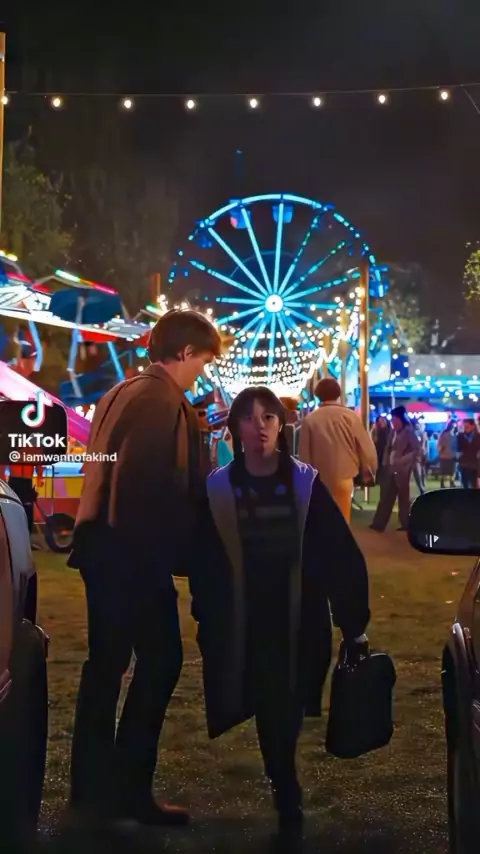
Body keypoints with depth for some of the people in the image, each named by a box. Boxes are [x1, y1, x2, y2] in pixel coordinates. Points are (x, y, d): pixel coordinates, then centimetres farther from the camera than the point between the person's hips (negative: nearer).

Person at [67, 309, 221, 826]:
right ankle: (128, 788, 5)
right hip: (135, 550, -10)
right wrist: (182, 549, -13)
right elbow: (166, 487, -22)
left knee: (106, 662, 14)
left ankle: (93, 787, 23)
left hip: (104, 543, 10)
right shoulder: (164, 401, -15)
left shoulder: (120, 394, 14)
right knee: (161, 658, -1)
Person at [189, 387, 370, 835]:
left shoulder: (306, 484, -6)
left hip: (299, 623, 0)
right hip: (244, 626, 0)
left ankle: (284, 791, 27)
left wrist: (353, 622, -8)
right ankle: (286, 794, 23)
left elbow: (341, 557, -6)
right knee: (269, 710, 3)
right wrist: (206, 621, 1)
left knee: (286, 709, 3)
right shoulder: (218, 488, -4)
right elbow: (203, 563, 2)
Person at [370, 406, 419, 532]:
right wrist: (385, 462, 5)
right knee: (386, 497, 6)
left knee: (403, 497, 2)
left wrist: (404, 461, -18)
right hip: (390, 468, 7)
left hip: (401, 469, -7)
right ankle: (379, 524, 8)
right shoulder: (393, 432, 12)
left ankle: (406, 524, 12)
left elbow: (417, 449, -13)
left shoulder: (408, 431, -7)